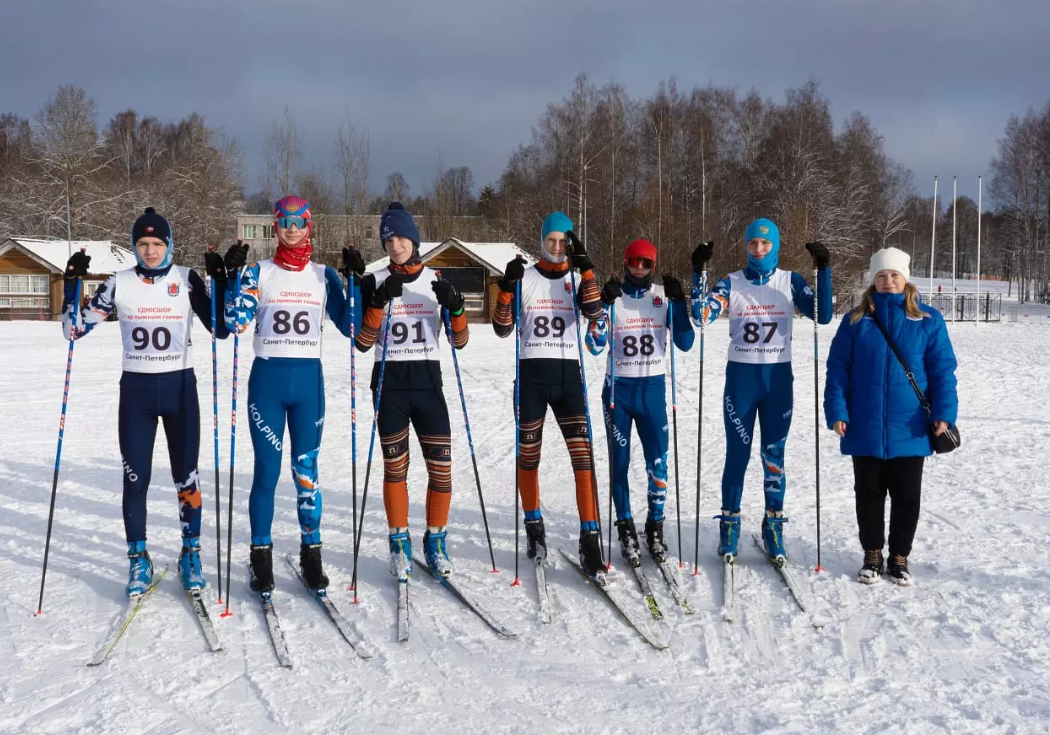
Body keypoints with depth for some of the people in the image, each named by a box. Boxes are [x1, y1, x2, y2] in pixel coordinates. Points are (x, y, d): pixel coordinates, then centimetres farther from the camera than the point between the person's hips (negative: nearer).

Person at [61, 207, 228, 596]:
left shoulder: (187, 280, -3)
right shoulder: (119, 284, -1)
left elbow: (221, 329, -8)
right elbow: (75, 329, -2)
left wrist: (222, 281, -18)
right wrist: (71, 284, -14)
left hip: (179, 387, -1)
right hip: (136, 389, 1)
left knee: (186, 476, 4)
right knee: (135, 479, 3)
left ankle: (191, 555, 19)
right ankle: (139, 561, 15)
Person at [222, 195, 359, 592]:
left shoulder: (324, 275, 9)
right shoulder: (259, 272, 4)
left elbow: (349, 326, 4)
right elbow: (235, 322, -6)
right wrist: (236, 275, -15)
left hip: (309, 379, 1)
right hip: (267, 378, -1)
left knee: (307, 470, 4)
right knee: (267, 470, -1)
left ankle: (311, 554, 13)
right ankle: (261, 557, 9)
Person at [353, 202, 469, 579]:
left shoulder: (437, 282, 5)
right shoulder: (374, 283, 1)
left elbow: (459, 341, 3)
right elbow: (362, 343, -7)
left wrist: (455, 306, -15)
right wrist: (380, 301, -18)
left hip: (427, 380, 1)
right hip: (389, 382, -1)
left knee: (441, 467, -3)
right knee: (395, 467, 3)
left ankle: (435, 541, 14)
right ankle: (399, 543, 16)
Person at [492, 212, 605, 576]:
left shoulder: (578, 278, 8)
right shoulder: (524, 279, 5)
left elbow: (593, 312, -13)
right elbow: (503, 329, -1)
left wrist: (586, 267, -19)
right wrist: (506, 287, -13)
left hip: (568, 374, 0)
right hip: (531, 374, 0)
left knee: (583, 454, -12)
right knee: (529, 456, 7)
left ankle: (589, 538, -12)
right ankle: (534, 526, 28)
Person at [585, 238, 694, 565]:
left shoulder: (664, 297, 2)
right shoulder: (612, 297, -2)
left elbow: (685, 343, -6)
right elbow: (595, 346, -11)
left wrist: (678, 301, -14)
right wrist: (604, 304, -21)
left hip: (653, 388, 1)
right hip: (618, 389, -1)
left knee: (658, 464, -2)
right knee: (619, 462, 3)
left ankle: (655, 527, 13)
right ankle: (626, 529, 14)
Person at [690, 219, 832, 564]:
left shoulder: (790, 282, 3)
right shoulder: (731, 283, 2)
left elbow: (822, 315, -9)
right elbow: (702, 314, -13)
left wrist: (823, 271, -18)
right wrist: (698, 272, -23)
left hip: (778, 377, 0)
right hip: (741, 376, 0)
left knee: (774, 456, 5)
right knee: (737, 455, 3)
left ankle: (773, 528, 14)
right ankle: (729, 526, 13)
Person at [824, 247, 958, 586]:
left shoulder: (928, 321, 0)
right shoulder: (855, 321, 2)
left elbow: (942, 369, -1)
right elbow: (838, 369, 1)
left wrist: (944, 412, -11)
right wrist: (836, 411, -8)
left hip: (909, 428, 0)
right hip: (865, 428, 1)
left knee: (907, 496, 8)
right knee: (869, 494, 11)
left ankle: (900, 557, 23)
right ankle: (872, 556, 25)